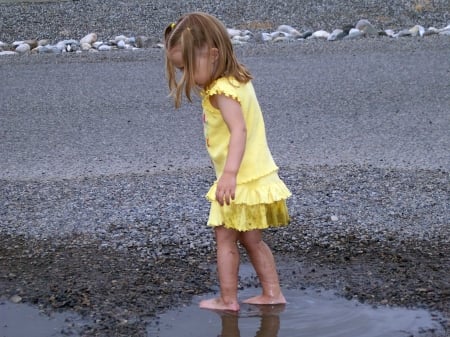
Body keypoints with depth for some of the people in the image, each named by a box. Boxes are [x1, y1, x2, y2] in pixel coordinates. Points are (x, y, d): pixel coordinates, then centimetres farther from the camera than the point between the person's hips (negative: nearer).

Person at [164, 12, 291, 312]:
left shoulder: (221, 90, -21)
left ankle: (228, 300, 12)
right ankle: (272, 293, 24)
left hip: (244, 181, -10)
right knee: (252, 240, 19)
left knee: (225, 239, 4)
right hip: (257, 176, 10)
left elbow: (239, 130, -34)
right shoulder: (236, 81, 8)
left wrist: (230, 174, -45)